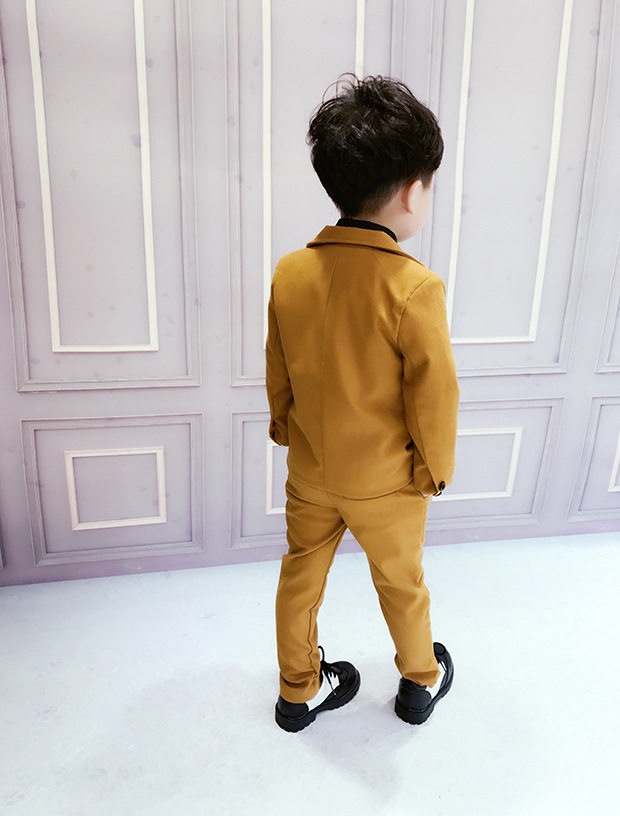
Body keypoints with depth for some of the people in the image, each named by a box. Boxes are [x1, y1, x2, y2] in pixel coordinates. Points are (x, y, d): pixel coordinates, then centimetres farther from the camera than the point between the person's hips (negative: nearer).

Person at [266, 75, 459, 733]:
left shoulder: (290, 272, -11)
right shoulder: (415, 288, -26)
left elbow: (277, 378, 0)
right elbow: (433, 399, -19)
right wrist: (436, 469, -1)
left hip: (308, 471, 4)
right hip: (386, 482, -3)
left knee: (300, 576, 21)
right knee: (401, 584, 21)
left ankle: (299, 690, 42)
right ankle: (421, 682, 47)